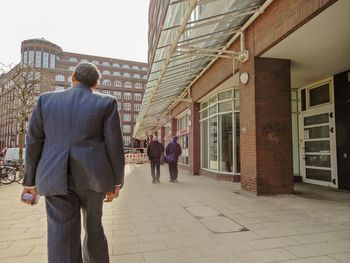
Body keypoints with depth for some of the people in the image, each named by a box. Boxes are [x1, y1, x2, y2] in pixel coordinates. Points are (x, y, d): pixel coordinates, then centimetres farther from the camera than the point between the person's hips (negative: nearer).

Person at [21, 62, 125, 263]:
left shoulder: (46, 100, 7)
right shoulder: (106, 103, -1)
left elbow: (34, 142, 7)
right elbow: (114, 145, -4)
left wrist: (31, 181, 15)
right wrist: (116, 183, 3)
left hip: (56, 179, 1)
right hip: (92, 176, -1)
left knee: (63, 239, 3)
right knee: (93, 227, 20)